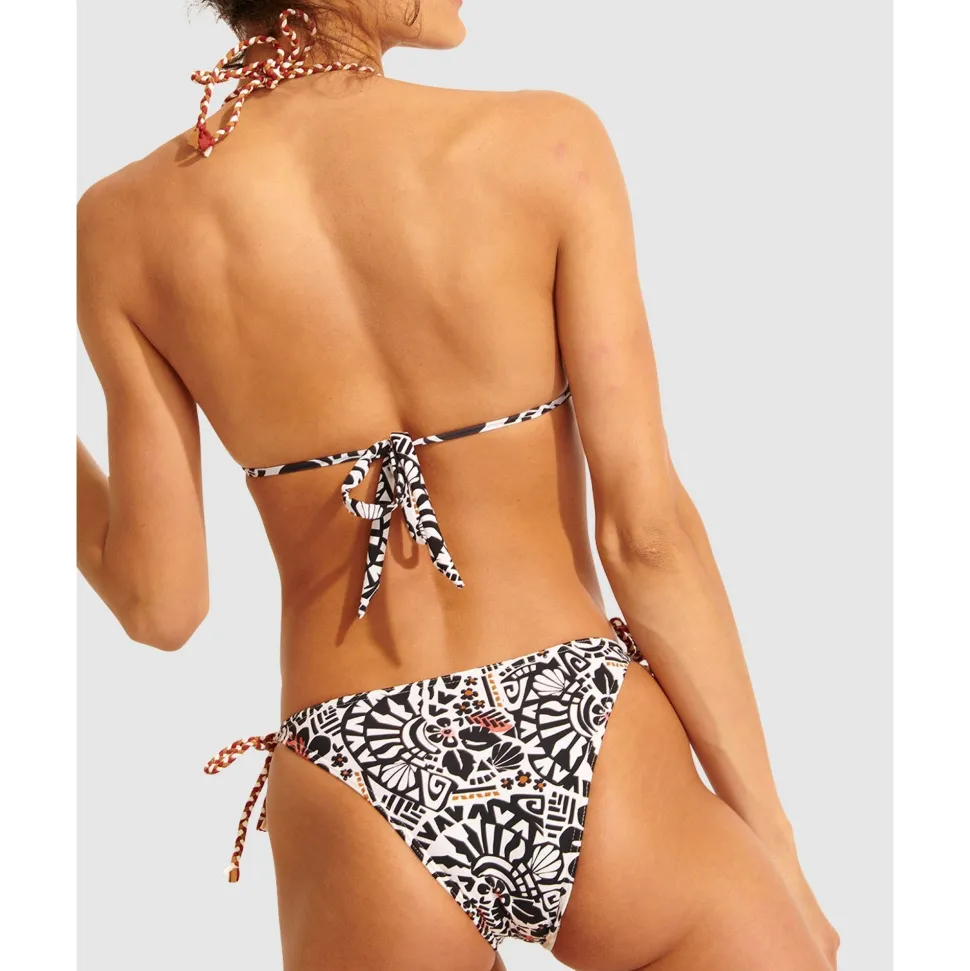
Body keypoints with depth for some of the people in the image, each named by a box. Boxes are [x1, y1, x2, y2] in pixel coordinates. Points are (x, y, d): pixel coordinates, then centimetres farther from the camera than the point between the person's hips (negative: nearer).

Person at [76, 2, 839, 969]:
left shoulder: (121, 226, -4)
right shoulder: (548, 143, -9)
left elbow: (159, 604, -1)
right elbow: (648, 529, -10)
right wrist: (772, 837, -1)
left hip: (358, 807, 3)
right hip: (595, 759, -2)